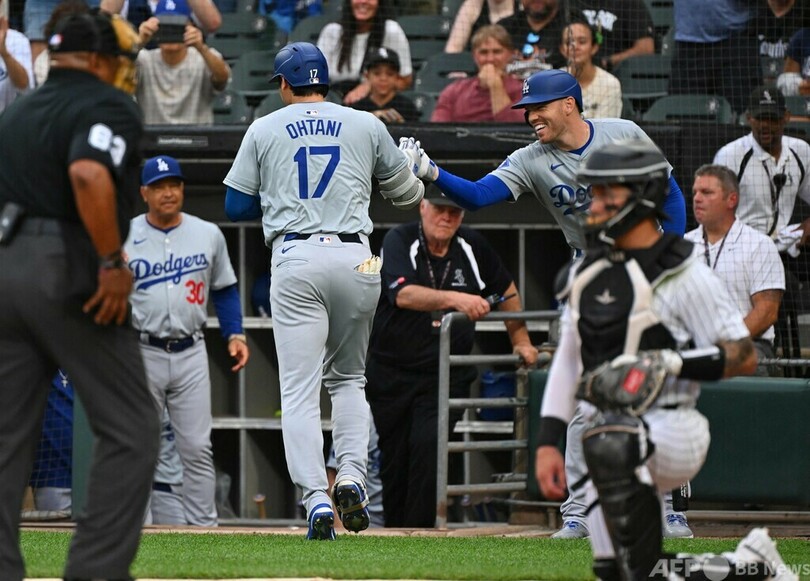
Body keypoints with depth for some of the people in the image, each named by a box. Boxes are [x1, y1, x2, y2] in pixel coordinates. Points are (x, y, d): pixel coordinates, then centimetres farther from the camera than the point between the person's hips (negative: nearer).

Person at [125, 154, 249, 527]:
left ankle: (204, 528, -2)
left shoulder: (208, 235, 9)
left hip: (190, 354, 2)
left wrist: (235, 334, 4)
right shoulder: (122, 238, 2)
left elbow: (224, 289, 15)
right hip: (140, 354, -2)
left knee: (197, 448, -3)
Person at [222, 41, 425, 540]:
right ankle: (352, 475, -3)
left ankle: (316, 498, -14)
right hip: (354, 258, 2)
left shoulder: (264, 130, 9)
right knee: (348, 377, 18)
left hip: (295, 259, -2)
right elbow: (408, 194, 20)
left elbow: (236, 207, 10)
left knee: (300, 387, -2)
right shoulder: (367, 126, 11)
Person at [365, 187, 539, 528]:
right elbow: (403, 294, -28)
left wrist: (521, 342, 18)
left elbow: (506, 290, 19)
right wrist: (454, 299, -42)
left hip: (445, 376, 1)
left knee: (428, 447, -19)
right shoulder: (399, 241, -10)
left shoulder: (472, 247, 1)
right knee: (392, 459, 2)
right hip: (391, 372, -1)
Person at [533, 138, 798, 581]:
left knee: (609, 441, -39)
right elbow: (567, 362, 15)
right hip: (613, 441, 7)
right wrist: (547, 443, 7)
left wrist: (672, 363, -21)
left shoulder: (684, 276, -8)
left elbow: (744, 357, -7)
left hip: (674, 432, -7)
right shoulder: (586, 273, 12)